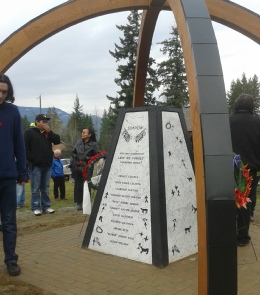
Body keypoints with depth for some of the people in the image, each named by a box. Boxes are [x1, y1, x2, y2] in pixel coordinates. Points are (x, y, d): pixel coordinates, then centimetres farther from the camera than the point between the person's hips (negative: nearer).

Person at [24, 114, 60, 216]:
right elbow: (25, 147, -8)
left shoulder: (48, 132, 15)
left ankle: (46, 206, 16)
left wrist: (49, 131, -6)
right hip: (35, 165, -5)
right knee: (35, 188, -2)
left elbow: (57, 141, 4)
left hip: (47, 165, 6)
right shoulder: (30, 132, -3)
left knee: (45, 188, 11)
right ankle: (36, 208, 4)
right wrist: (31, 159, -13)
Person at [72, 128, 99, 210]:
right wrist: (76, 158, -1)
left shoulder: (93, 144, -3)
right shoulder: (78, 143, 5)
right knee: (78, 185, 2)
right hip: (78, 168, 2)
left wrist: (89, 158, -15)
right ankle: (79, 203, 9)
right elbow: (73, 153, 16)